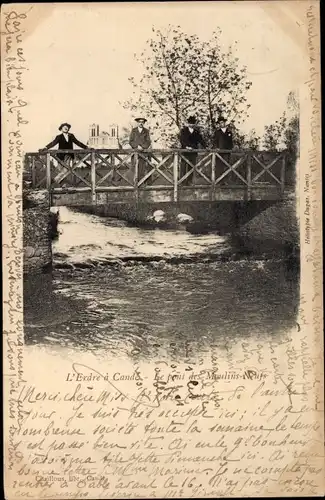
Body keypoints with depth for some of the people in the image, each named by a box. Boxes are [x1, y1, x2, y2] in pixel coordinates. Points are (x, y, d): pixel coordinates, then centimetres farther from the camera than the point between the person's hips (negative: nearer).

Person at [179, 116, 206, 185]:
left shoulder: (197, 131, 12)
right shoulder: (184, 130, 3)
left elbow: (201, 140, 9)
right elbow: (182, 140, -8)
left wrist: (206, 147, -6)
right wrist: (186, 146, -24)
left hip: (193, 152, 3)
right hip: (185, 151, -3)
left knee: (191, 167, 0)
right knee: (183, 167, -3)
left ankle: (189, 182, 4)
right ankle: (182, 182, 0)